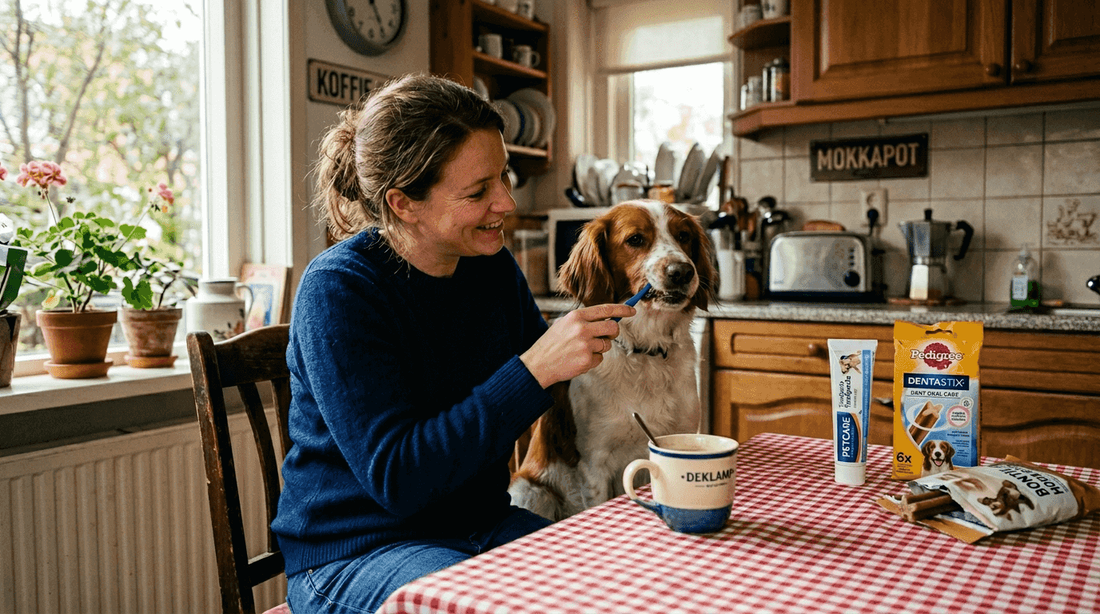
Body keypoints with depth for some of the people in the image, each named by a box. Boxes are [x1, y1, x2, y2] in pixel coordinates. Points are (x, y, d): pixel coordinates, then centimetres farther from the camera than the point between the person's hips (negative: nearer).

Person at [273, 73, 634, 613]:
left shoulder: (493, 267, 0)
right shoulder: (337, 290, -18)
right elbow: (396, 478, -25)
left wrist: (575, 347, -5)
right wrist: (535, 370, -30)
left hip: (484, 527, 6)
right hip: (357, 551, -5)